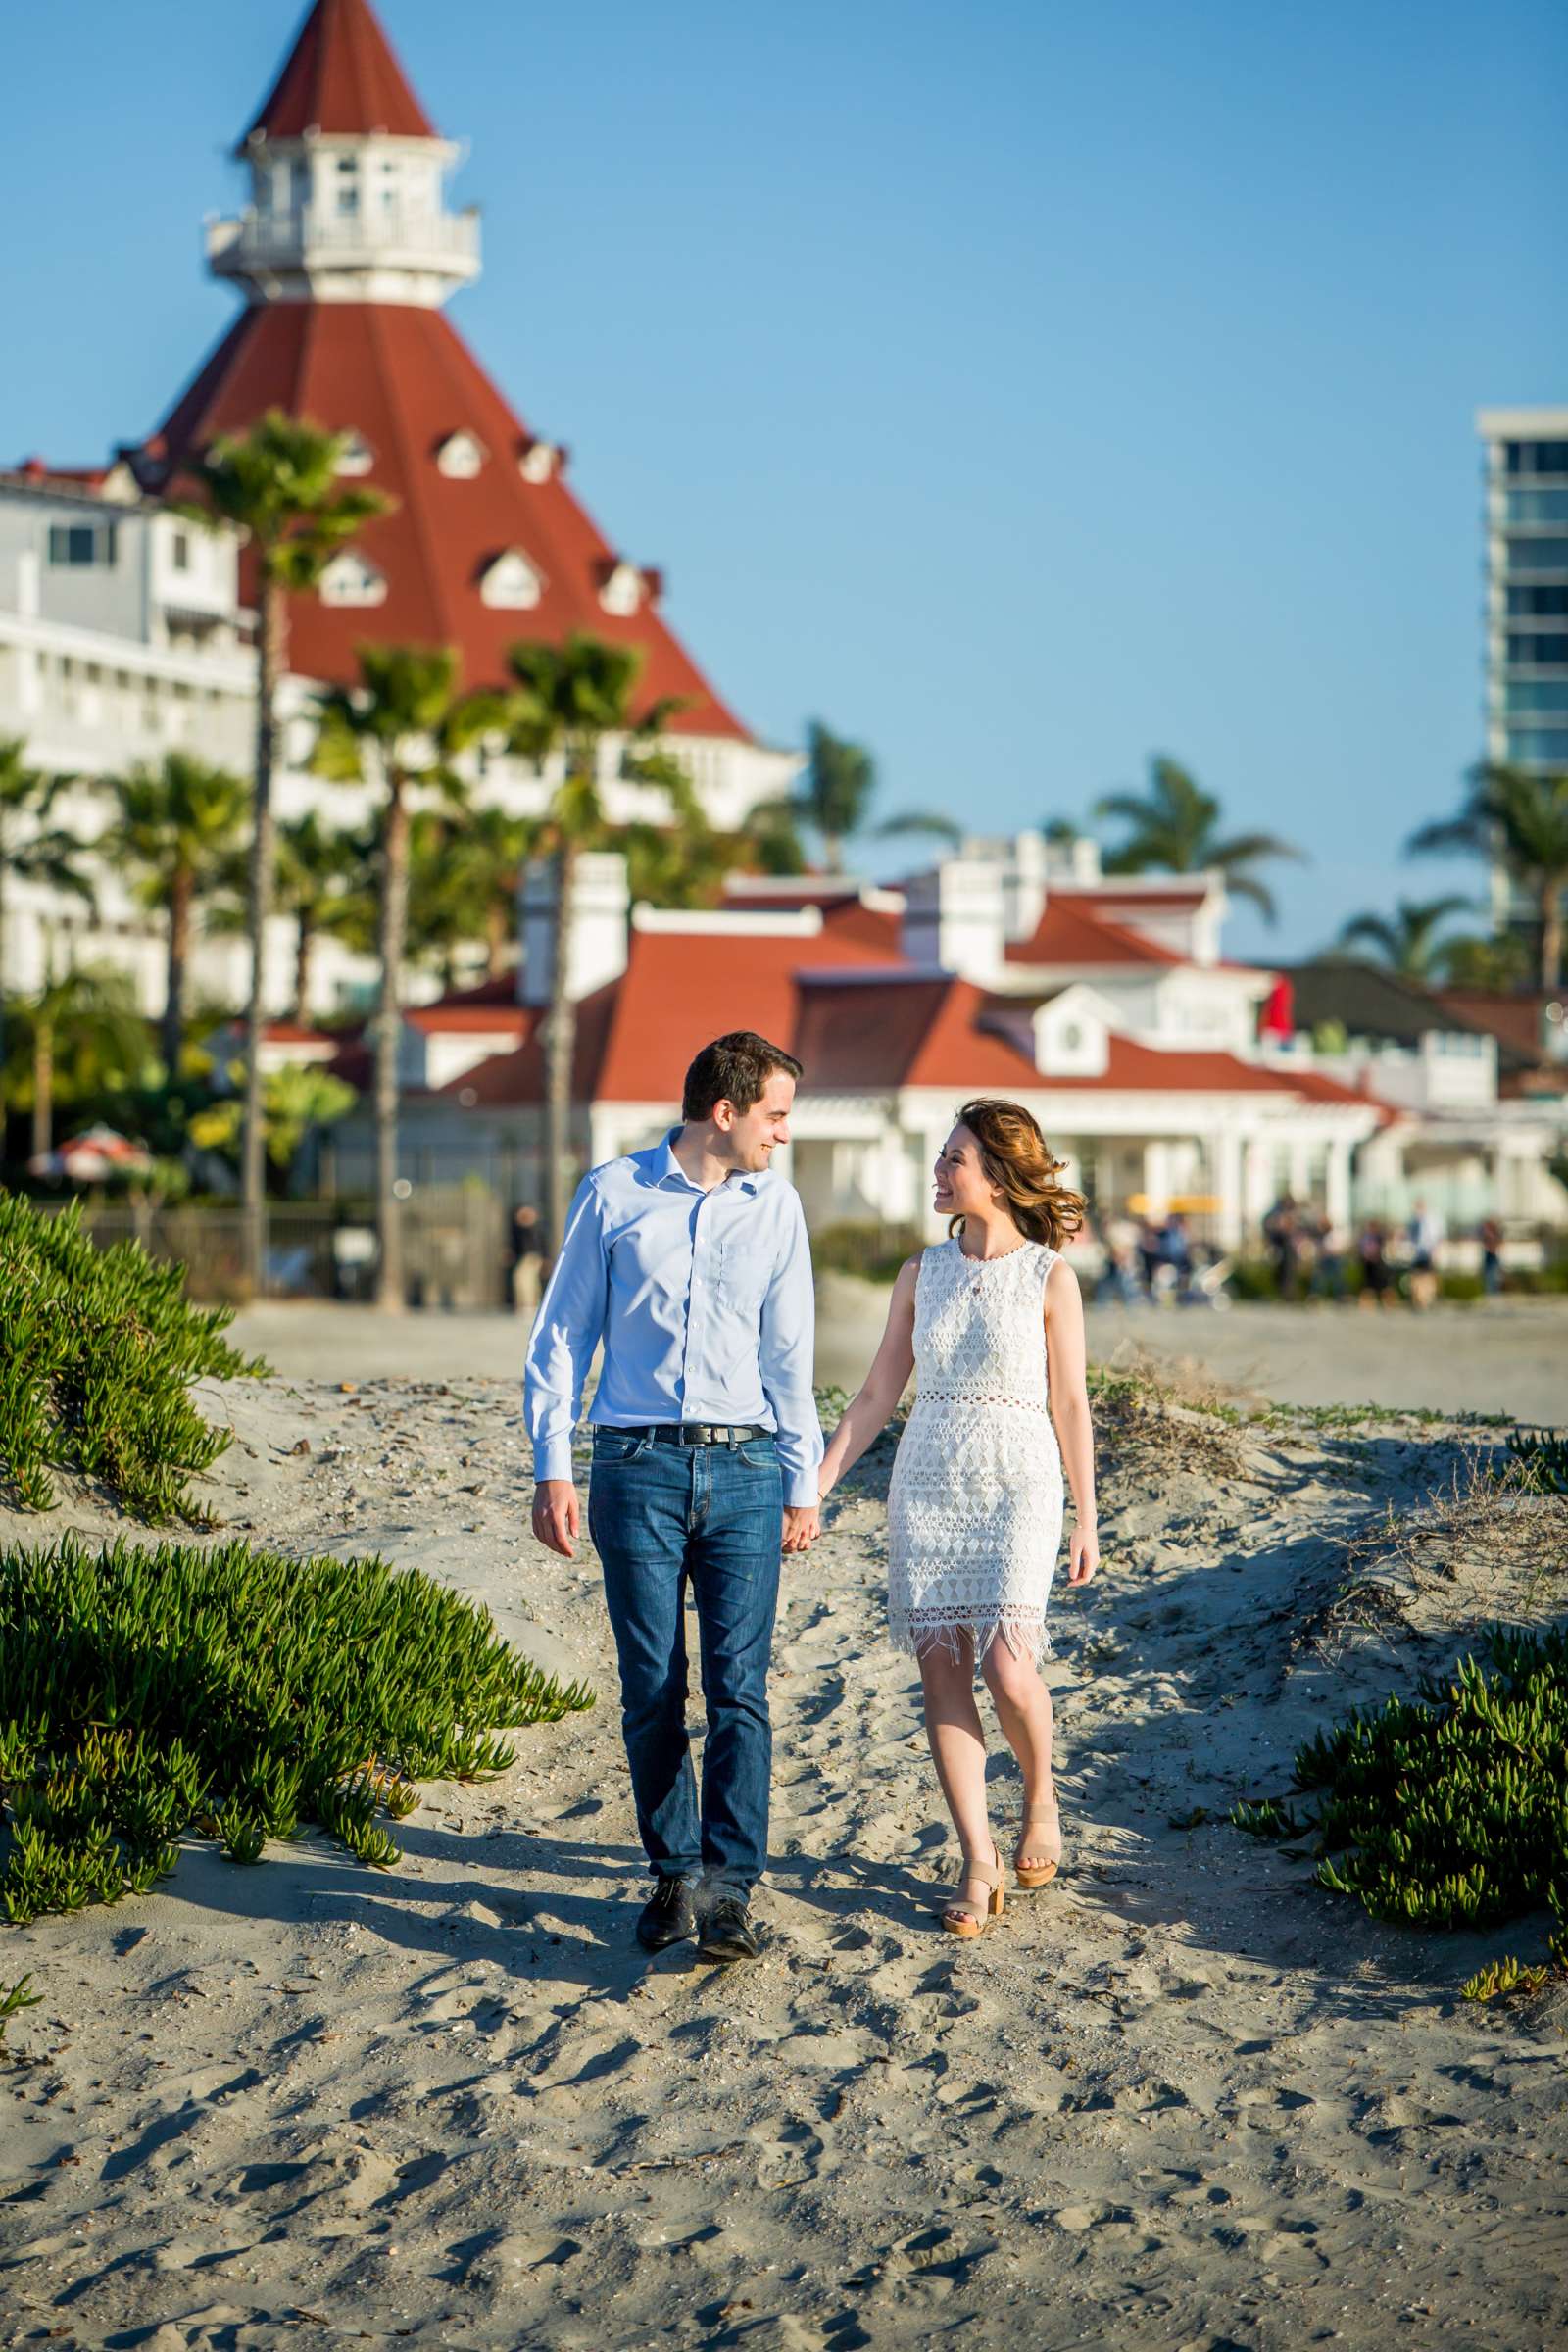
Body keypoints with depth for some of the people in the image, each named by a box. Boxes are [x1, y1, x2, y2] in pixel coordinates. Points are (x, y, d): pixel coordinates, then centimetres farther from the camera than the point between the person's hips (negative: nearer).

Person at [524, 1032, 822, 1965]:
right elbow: (563, 1335, 6)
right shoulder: (613, 1194, 3)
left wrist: (803, 1486, 11)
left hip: (744, 1468, 1)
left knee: (740, 1687, -6)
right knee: (651, 1691, 2)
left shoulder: (776, 1206, 10)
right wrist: (552, 1470, 0)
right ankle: (675, 1872, 13)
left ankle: (730, 1887, -7)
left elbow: (790, 1355, 14)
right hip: (639, 1467, -1)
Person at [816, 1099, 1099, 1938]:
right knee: (941, 1671, -3)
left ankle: (1040, 1796, 16)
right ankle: (979, 1862, 3)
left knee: (1006, 1667, -15)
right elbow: (878, 1394, 12)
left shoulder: (1049, 1276, -2)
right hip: (927, 1485, 4)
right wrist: (815, 1486, 6)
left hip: (1017, 1486, -4)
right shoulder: (922, 1272, 8)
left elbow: (1069, 1402, 1)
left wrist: (1086, 1518, 2)